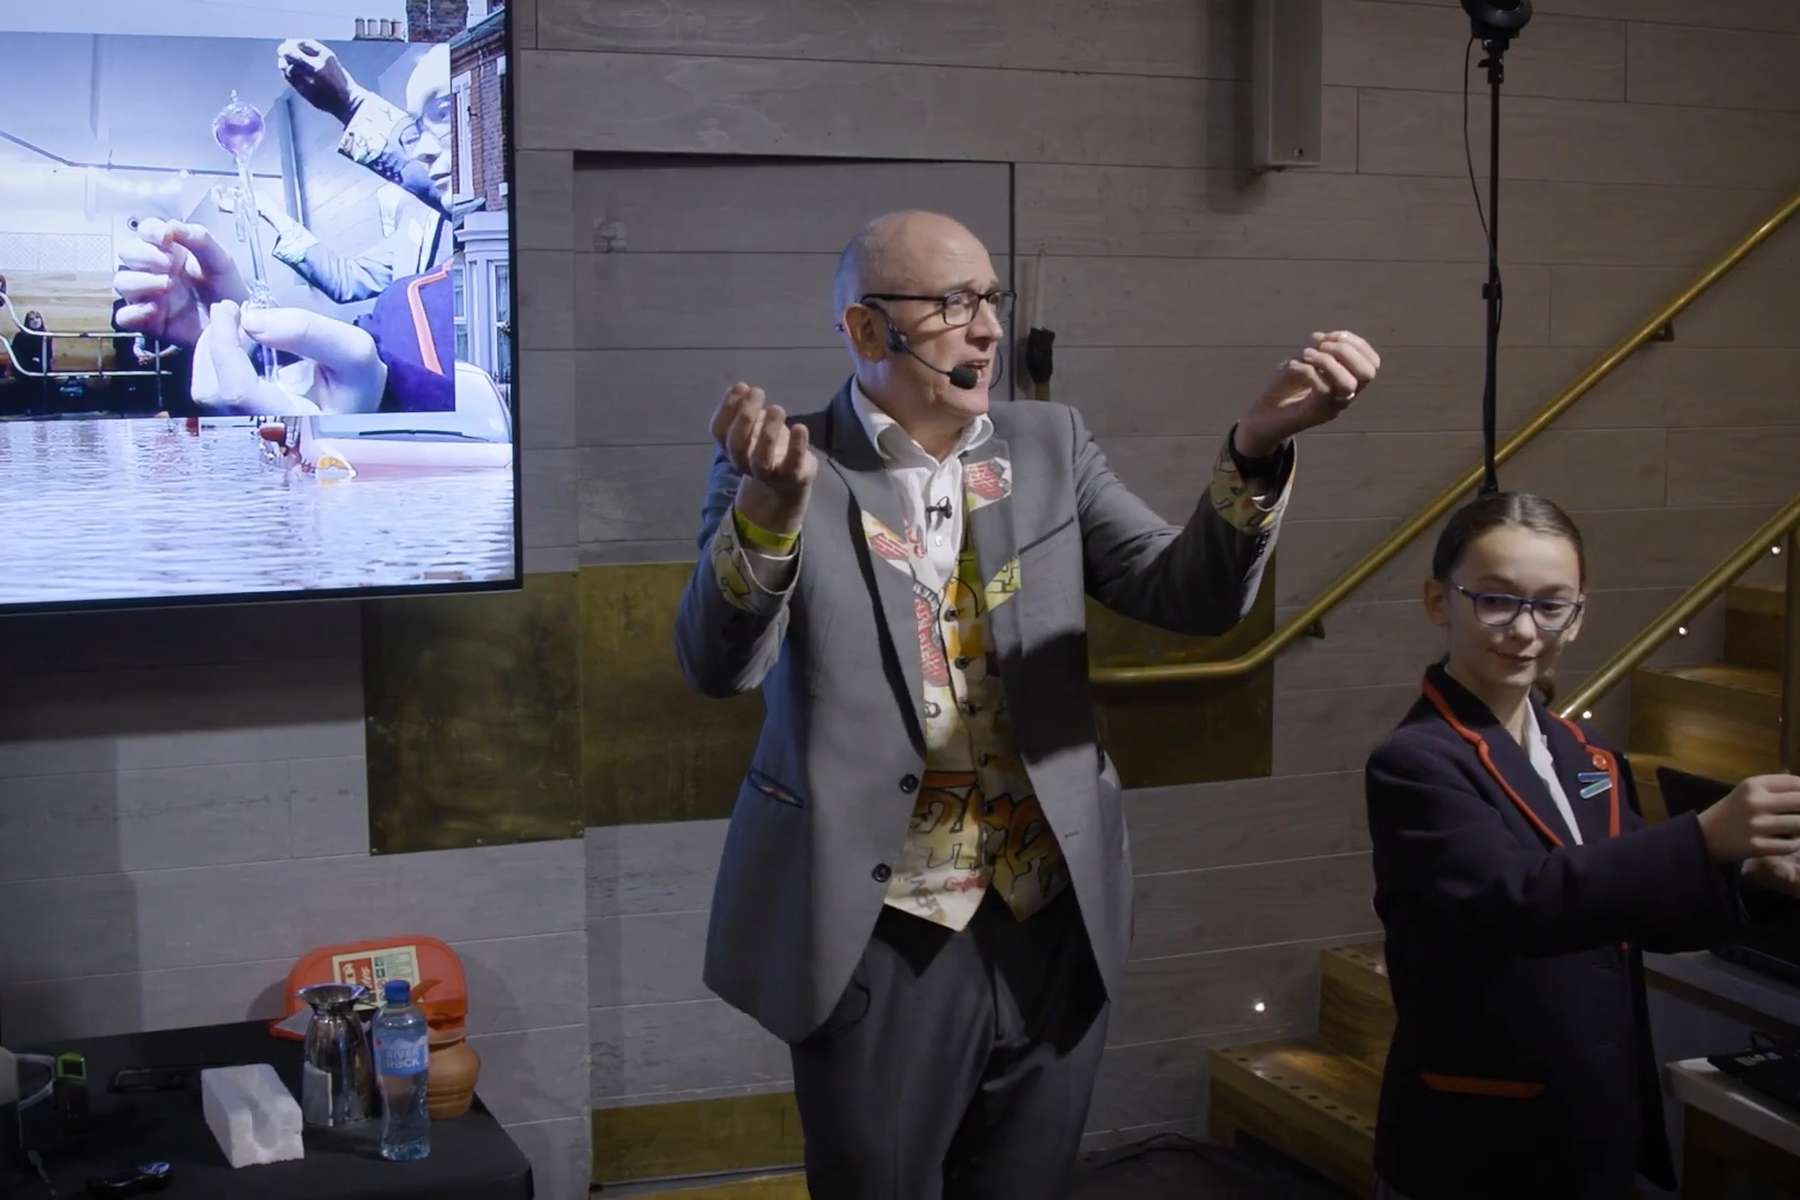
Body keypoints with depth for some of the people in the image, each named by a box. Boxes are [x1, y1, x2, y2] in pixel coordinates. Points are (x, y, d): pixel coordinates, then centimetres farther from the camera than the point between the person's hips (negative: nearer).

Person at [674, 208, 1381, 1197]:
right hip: (880, 945, -3)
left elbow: (1192, 596, -3)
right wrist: (773, 497, -37)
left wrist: (1257, 443, -20)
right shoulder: (783, 466, -6)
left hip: (1051, 930, 4)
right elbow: (717, 665, -19)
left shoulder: (1050, 447, 5)